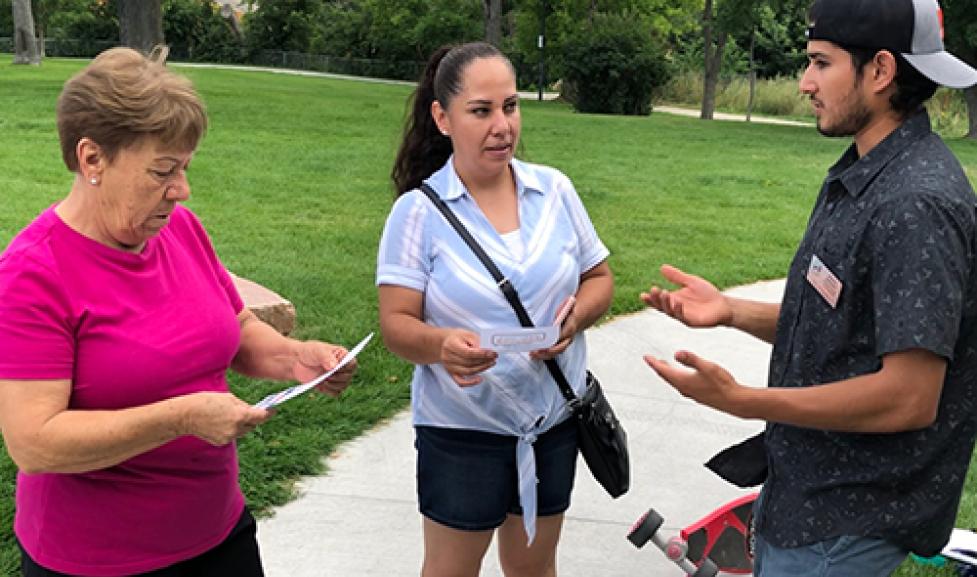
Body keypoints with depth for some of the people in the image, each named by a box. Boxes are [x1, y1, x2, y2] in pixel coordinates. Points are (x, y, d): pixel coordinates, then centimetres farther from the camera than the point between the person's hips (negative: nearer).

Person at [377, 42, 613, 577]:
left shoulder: (555, 190, -2)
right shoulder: (418, 210, -12)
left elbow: (598, 278, 7)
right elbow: (397, 324, -13)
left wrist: (574, 317, -15)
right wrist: (442, 344, -35)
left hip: (554, 417, 3)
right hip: (462, 430, -3)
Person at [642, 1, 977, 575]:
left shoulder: (916, 204, -25)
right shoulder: (860, 177, 7)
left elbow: (909, 398, -27)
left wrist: (739, 400, -25)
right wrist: (730, 310, -1)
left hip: (850, 522, -9)